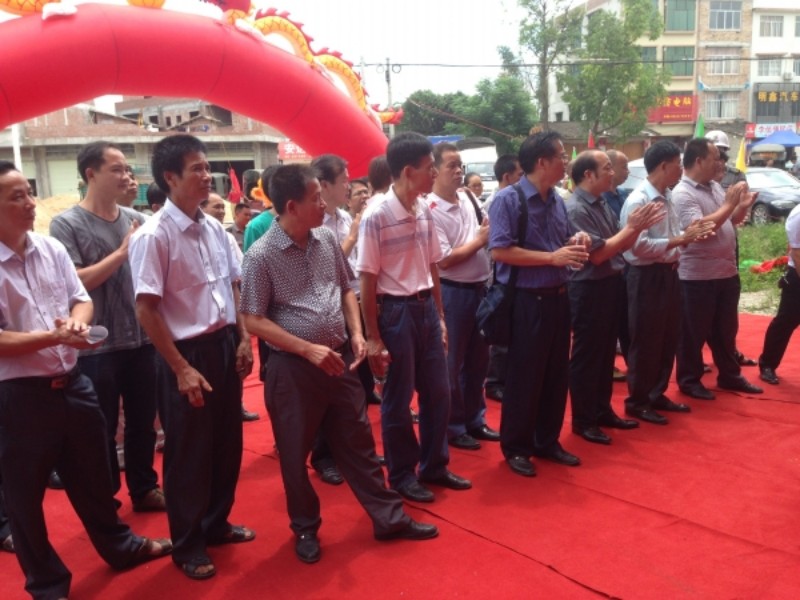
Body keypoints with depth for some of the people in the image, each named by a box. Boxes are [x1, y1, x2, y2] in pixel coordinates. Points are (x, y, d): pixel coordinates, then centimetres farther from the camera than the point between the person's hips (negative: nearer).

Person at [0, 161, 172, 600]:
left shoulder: (51, 248, 2)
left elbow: (82, 298, 9)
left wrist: (77, 320, -13)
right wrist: (55, 337, -26)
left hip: (72, 382, 5)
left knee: (92, 476, 21)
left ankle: (119, 546, 42)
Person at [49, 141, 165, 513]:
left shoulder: (136, 220, 4)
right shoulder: (67, 224, -8)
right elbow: (74, 283, -17)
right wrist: (121, 252, -20)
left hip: (142, 340, 4)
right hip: (97, 347, -4)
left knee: (143, 422, 16)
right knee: (102, 430, 10)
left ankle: (144, 488, 34)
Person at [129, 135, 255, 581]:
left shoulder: (215, 228, 5)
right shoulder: (154, 235, -16)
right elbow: (147, 310, -17)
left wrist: (243, 339, 5)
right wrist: (182, 369, -17)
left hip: (225, 345, 7)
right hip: (188, 352, -7)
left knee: (227, 444, 18)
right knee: (189, 454, 8)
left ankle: (217, 524, 39)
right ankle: (188, 546, 27)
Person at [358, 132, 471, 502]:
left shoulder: (425, 211, 4)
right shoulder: (377, 216, -16)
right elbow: (367, 281, -14)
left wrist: (439, 315, 14)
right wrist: (373, 338, -13)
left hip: (426, 308, 7)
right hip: (396, 311, -7)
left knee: (437, 391, 14)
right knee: (398, 399, 7)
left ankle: (434, 466, 32)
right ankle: (401, 475, 25)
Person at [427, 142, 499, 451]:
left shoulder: (469, 199, 7)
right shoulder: (430, 211, -15)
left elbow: (491, 230, 18)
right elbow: (444, 260, -19)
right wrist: (479, 241, -10)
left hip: (480, 288, 8)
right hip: (452, 292, -7)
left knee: (478, 359, 17)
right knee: (452, 362, 7)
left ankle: (474, 419, 33)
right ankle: (453, 426, 21)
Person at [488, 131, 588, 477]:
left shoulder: (557, 201, 10)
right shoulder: (508, 199, -13)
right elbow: (500, 251, -21)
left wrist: (574, 247, -3)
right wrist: (552, 257, -22)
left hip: (557, 298, 8)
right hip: (526, 301, -7)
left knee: (556, 375, 15)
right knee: (524, 378, 4)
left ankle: (547, 442, 31)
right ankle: (515, 447, 20)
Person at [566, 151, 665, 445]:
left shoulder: (603, 203, 9)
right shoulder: (575, 209, -18)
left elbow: (620, 246, 12)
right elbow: (597, 254, -20)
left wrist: (637, 227, -6)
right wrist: (632, 227, -15)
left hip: (611, 286, 9)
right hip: (589, 290, -9)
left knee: (606, 353, 17)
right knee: (586, 356, 1)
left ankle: (603, 411, 30)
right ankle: (583, 421, 13)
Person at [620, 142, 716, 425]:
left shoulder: (668, 196, 10)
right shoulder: (638, 201, -18)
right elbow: (639, 246, -25)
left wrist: (689, 234, -4)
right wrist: (681, 239, -23)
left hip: (669, 273, 9)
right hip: (648, 277, -9)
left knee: (668, 339, 17)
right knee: (646, 343, 2)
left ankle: (657, 394, 31)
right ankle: (637, 401, 16)